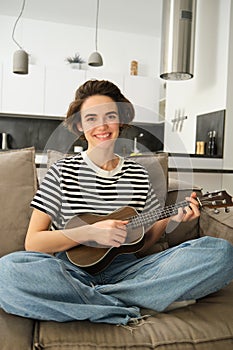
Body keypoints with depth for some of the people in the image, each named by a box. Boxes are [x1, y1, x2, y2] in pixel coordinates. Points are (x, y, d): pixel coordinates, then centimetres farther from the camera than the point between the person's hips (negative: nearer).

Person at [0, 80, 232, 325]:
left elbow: (140, 244, 13)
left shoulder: (138, 175, 10)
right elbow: (32, 242, -4)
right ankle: (127, 309, -20)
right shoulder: (63, 171, 1)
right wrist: (91, 232, -16)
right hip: (73, 271, -3)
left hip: (124, 270, 4)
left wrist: (171, 218, -5)